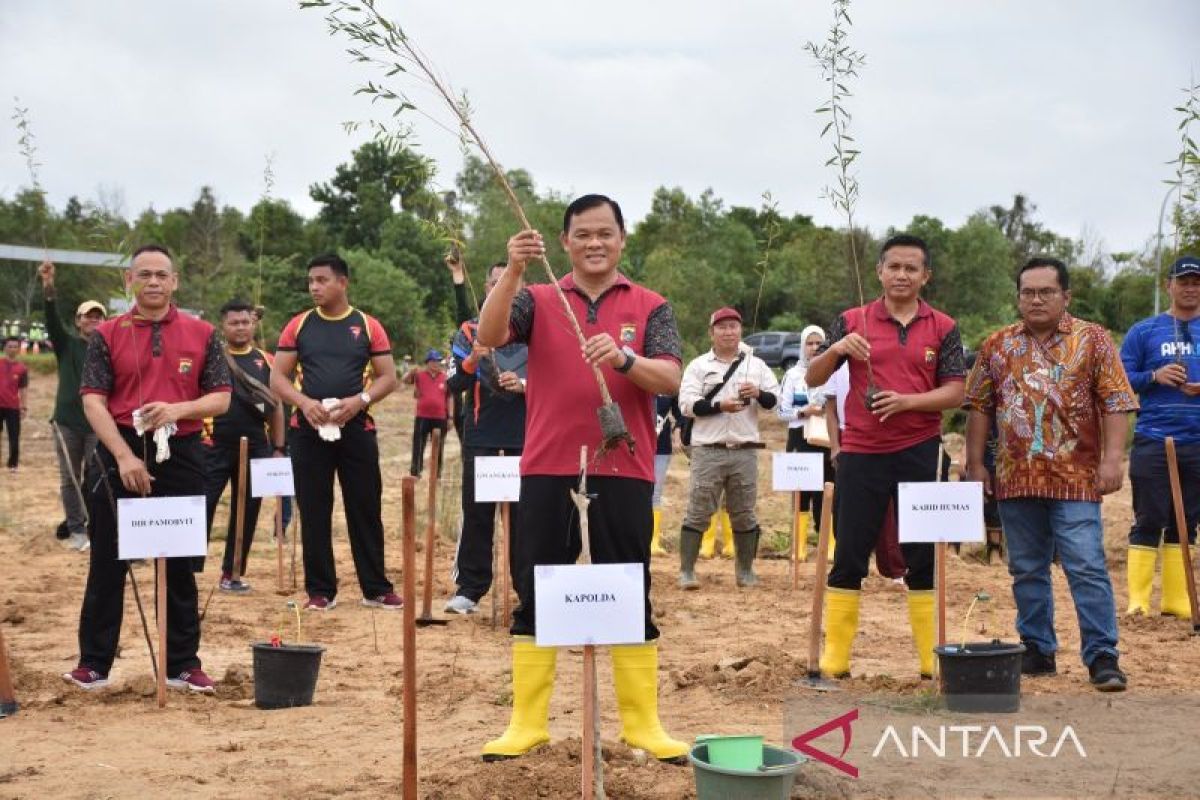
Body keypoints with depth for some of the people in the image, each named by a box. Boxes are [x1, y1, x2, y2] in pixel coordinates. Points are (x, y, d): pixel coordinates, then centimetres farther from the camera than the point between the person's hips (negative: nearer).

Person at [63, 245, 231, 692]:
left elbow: (221, 399, 3)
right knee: (108, 563, 4)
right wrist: (124, 456, -15)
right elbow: (92, 401, -4)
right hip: (121, 455, -1)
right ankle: (94, 664, 13)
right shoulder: (107, 335, 3)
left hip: (181, 456, 1)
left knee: (180, 564, 7)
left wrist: (179, 409, -16)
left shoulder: (201, 334, 6)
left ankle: (183, 665, 14)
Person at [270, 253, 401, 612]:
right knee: (314, 511, 4)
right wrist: (304, 402, -14)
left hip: (356, 429, -1)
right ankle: (320, 590, 12)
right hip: (308, 430, 1)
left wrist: (360, 400, -14)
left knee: (366, 509, 3)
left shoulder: (368, 326, 3)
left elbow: (388, 377, 3)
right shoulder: (299, 325, 6)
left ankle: (376, 588, 11)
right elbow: (277, 378, 4)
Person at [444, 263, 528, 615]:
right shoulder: (469, 331, 7)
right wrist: (472, 360, -18)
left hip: (525, 437, 0)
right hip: (480, 437, 0)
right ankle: (468, 589, 6)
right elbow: (453, 385, 0)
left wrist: (523, 384, -13)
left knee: (524, 513, 1)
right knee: (476, 514, 2)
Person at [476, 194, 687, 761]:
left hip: (623, 470, 0)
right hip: (547, 469, 1)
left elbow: (670, 379, -7)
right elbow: (489, 336, -13)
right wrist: (513, 271, -26)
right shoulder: (538, 301, 7)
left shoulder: (649, 307, 6)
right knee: (535, 596, 4)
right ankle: (527, 722, 13)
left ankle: (643, 723, 13)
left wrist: (624, 358, -26)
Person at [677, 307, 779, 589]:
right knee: (698, 512, -3)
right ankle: (686, 571, 0)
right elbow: (688, 404, -6)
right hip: (708, 450, -2)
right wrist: (720, 405, -18)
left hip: (745, 450, 3)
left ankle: (745, 571, 19)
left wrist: (758, 393, -14)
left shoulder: (756, 365, 12)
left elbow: (774, 400, 7)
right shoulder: (698, 366, 4)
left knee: (744, 514, 9)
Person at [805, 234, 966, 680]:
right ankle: (835, 657, 8)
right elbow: (813, 379, 3)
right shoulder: (853, 322, 5)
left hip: (920, 453, 0)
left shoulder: (942, 328, 5)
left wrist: (907, 400, -17)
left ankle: (932, 658, 12)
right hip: (861, 452, 0)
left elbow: (955, 392, 0)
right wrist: (836, 349, -17)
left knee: (922, 556, 5)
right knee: (849, 555, 2)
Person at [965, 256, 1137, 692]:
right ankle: (1037, 652, 21)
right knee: (1026, 570, 11)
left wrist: (1112, 458, -12)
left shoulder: (1092, 340, 2)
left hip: (1075, 477, -4)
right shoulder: (997, 345, 10)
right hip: (1015, 478, 4)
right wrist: (975, 465, 7)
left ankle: (1102, 657, -1)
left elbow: (1115, 403, -3)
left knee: (1087, 568, -7)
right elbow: (979, 407, 11)